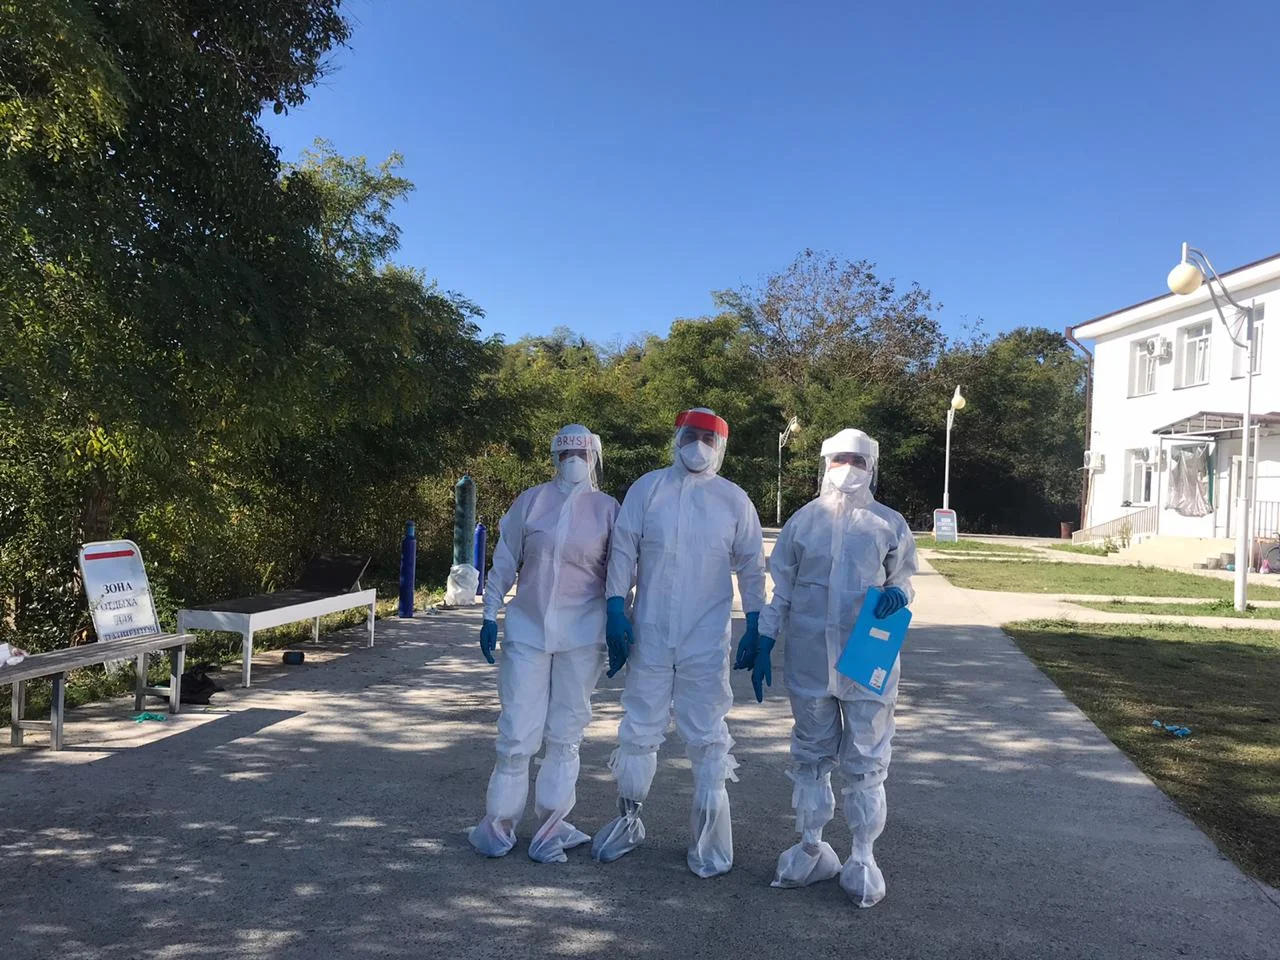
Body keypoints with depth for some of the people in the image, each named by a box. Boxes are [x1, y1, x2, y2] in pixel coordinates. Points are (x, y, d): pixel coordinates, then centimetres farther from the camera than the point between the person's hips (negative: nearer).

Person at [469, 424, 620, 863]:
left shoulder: (608, 509, 3)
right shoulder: (530, 502, 3)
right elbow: (504, 562, 6)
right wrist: (490, 615, 4)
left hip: (582, 634, 0)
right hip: (527, 629, 0)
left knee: (566, 733, 8)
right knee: (517, 732, 1)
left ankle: (551, 826, 20)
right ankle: (499, 823, 18)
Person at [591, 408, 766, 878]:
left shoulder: (734, 500, 1)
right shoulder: (647, 489, 1)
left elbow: (751, 568, 6)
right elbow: (622, 552, 2)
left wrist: (755, 629, 2)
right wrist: (616, 614, -4)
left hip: (707, 641, -1)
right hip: (649, 635, 1)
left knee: (707, 736, 5)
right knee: (639, 729, 12)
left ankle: (709, 837, 20)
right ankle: (628, 820, 30)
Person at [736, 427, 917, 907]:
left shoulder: (889, 524, 1)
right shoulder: (803, 520, 4)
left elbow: (903, 577, 11)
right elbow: (780, 588, 9)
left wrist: (898, 592, -13)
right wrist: (762, 641, 6)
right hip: (809, 659, 2)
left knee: (866, 761, 5)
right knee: (810, 755, 13)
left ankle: (863, 858, 21)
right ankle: (811, 847, 29)